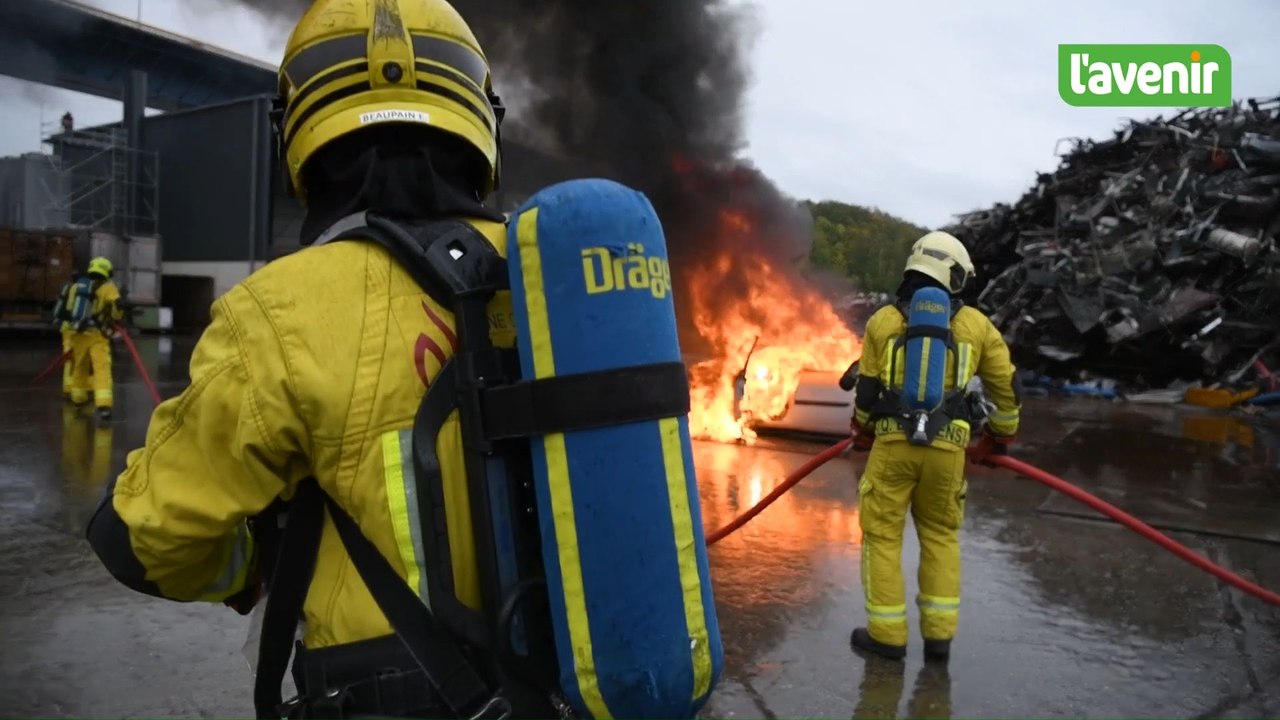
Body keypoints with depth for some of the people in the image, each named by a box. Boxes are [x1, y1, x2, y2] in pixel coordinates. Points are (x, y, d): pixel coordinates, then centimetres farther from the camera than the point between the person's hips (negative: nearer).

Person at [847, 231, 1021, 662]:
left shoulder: (882, 321, 5)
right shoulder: (976, 324, 8)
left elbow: (866, 389, 8)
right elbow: (1005, 386, 14)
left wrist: (862, 433, 26)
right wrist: (1000, 437, 30)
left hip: (892, 443, -1)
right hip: (947, 448, 2)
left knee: (882, 534, 10)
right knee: (940, 534, 18)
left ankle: (888, 635, 14)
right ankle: (939, 634, 19)